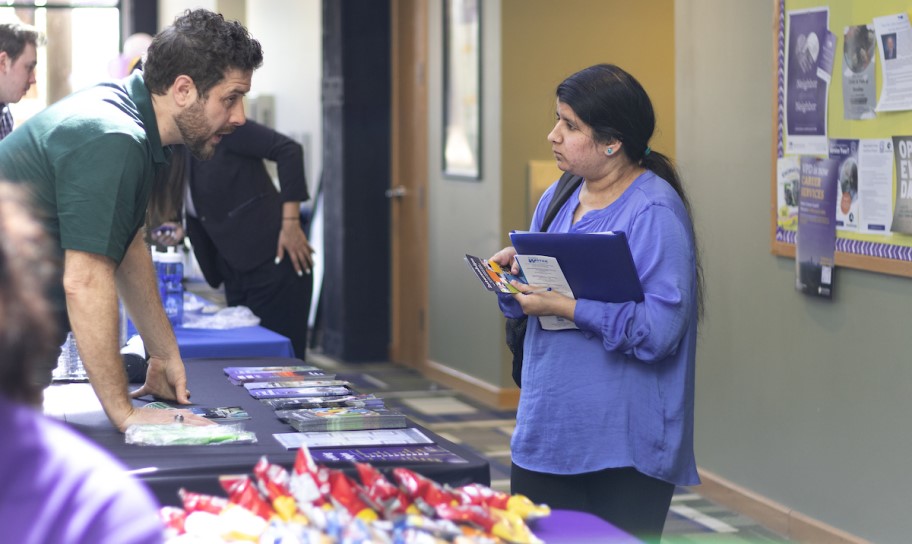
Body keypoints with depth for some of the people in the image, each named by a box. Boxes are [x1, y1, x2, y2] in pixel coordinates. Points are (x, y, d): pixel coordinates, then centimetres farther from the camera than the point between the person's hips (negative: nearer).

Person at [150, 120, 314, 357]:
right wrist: (179, 230, -2)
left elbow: (289, 150, -15)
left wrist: (291, 223, -18)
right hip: (234, 275, 8)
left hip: (272, 263, -8)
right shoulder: (175, 154, 12)